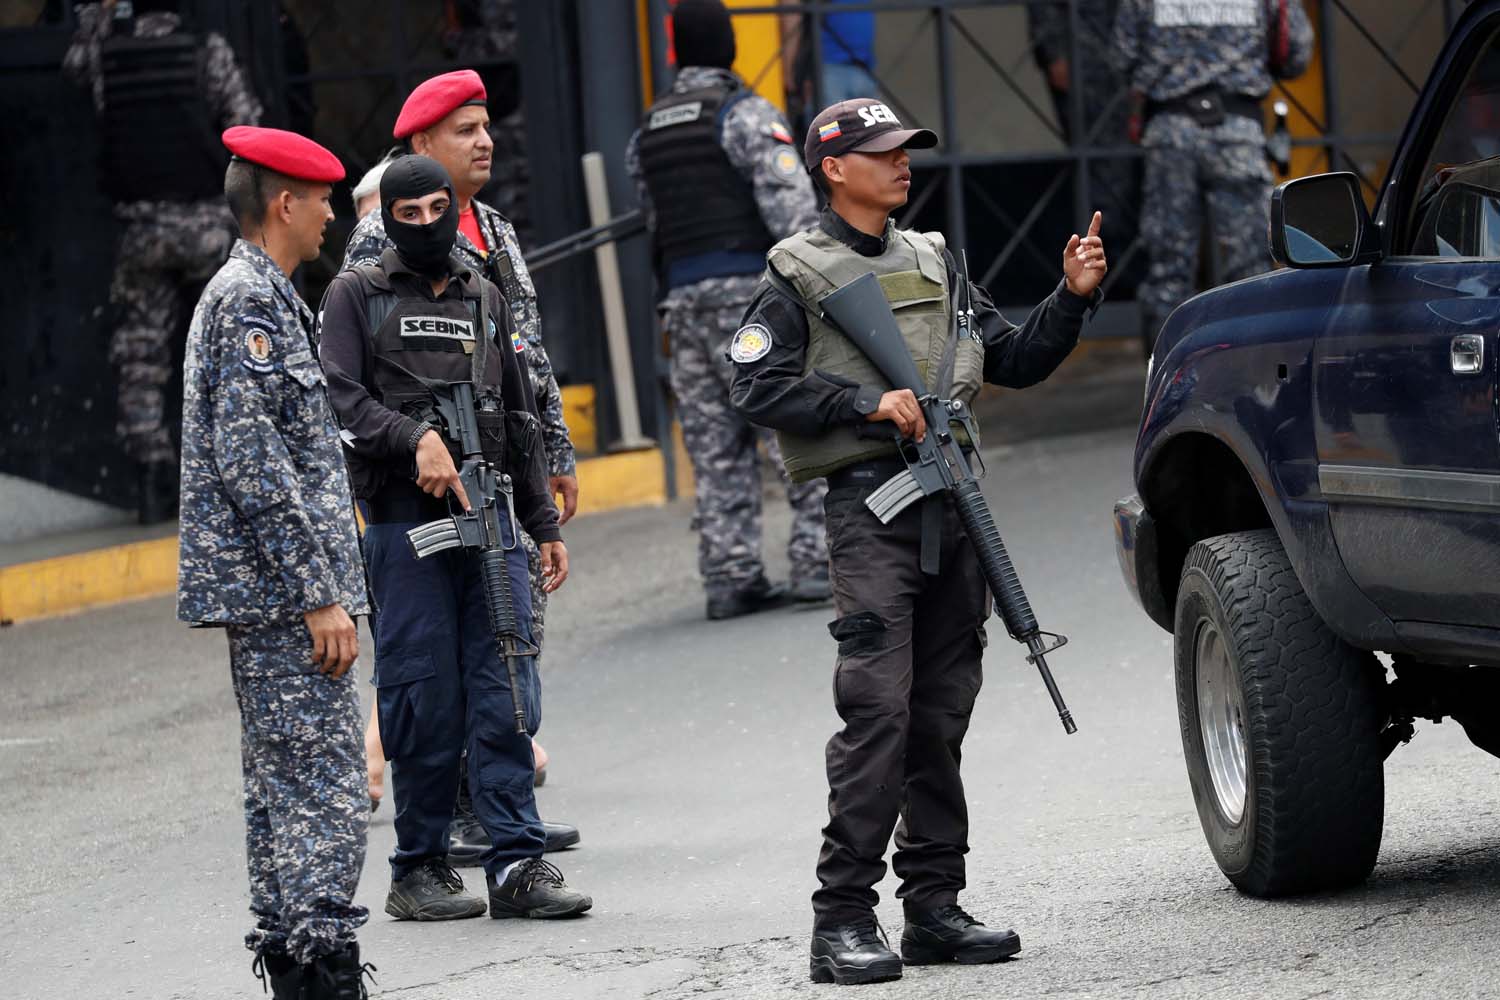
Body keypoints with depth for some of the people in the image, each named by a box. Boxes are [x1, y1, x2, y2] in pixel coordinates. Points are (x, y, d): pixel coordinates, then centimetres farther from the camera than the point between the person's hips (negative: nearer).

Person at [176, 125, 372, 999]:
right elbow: (253, 460, -21)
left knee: (285, 789, 12)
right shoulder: (251, 301, -14)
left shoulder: (255, 295, 18)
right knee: (325, 794, -11)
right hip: (282, 596, -11)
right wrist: (319, 594, -20)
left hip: (268, 599, 11)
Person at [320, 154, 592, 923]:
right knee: (425, 700, -3)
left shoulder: (484, 299, 19)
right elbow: (339, 397, -6)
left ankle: (517, 862, -1)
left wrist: (544, 525, 20)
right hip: (403, 521, -4)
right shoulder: (357, 295, 6)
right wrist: (416, 437, -19)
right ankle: (418, 869, 7)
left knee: (506, 697, -2)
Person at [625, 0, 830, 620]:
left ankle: (730, 576, 3)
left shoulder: (647, 134, 16)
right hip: (748, 290, -6)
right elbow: (790, 201, -14)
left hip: (682, 300, 6)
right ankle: (819, 558, -13)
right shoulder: (744, 113, -5)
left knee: (716, 451, 6)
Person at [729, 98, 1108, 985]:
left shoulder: (932, 262, 20)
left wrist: (1074, 298, 5)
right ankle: (844, 918, -12)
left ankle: (934, 906, 12)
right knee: (878, 712, -14)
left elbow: (1015, 362, 20)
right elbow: (759, 389, -6)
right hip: (872, 501, -6)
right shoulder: (800, 277, 3)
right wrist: (869, 402, -14)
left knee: (942, 719, 7)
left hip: (954, 504, 6)